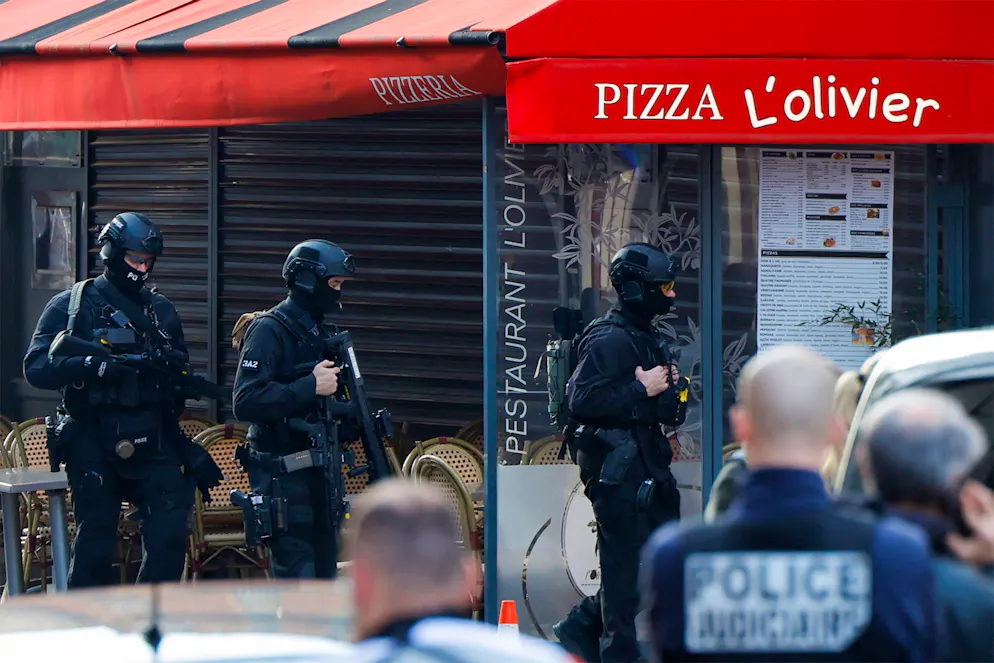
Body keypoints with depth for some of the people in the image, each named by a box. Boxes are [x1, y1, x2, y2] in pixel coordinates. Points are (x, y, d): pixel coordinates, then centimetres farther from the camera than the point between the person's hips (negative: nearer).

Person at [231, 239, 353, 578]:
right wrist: (310, 387, -25)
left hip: (317, 471, 9)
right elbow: (246, 402, -25)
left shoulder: (318, 331, 16)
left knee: (324, 564, 12)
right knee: (296, 574, -10)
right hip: (282, 473, -9)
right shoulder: (269, 330, -13)